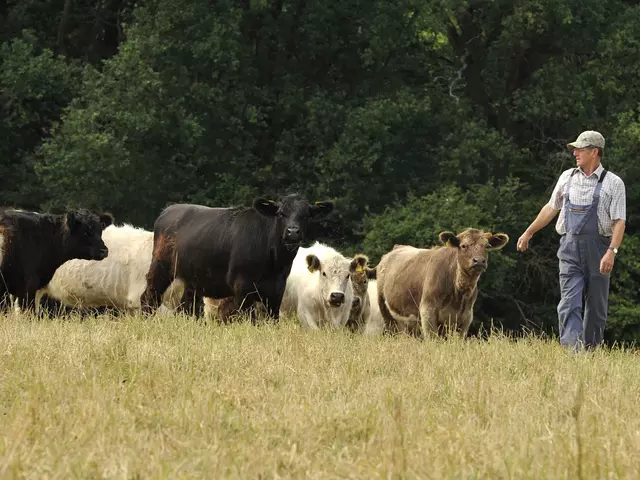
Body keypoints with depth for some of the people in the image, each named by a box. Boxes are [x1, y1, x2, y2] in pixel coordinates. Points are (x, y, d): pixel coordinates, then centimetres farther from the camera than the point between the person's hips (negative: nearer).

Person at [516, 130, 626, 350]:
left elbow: (619, 221, -7)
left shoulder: (613, 183, 0)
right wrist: (528, 233, 26)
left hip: (597, 249, -3)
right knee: (569, 303, -11)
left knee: (596, 307, 4)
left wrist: (611, 252, -20)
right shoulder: (567, 177, 13)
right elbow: (551, 208, 24)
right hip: (570, 249, 3)